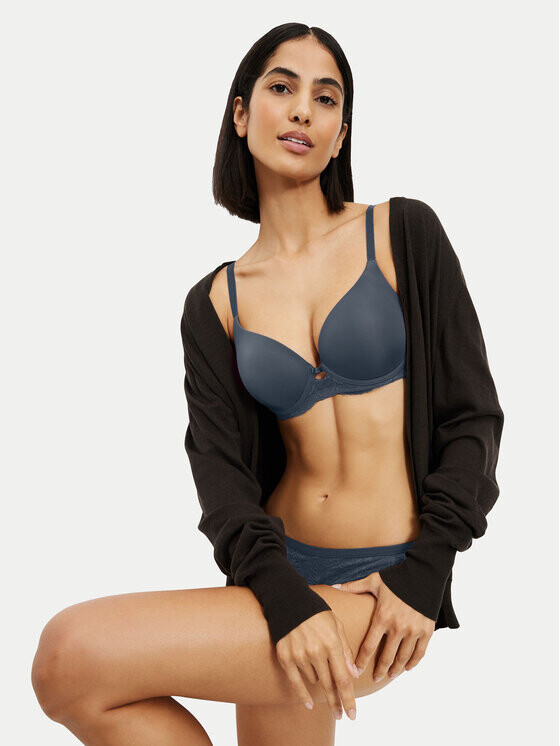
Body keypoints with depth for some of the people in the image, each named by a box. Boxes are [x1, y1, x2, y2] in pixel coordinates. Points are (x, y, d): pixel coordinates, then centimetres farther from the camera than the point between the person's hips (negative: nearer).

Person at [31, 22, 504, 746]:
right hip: (287, 571, 4)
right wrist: (283, 596, -20)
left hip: (384, 590, -4)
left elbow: (473, 415, -2)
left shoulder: (403, 232, 0)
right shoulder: (215, 303, 7)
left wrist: (422, 576, -13)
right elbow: (220, 471, -2)